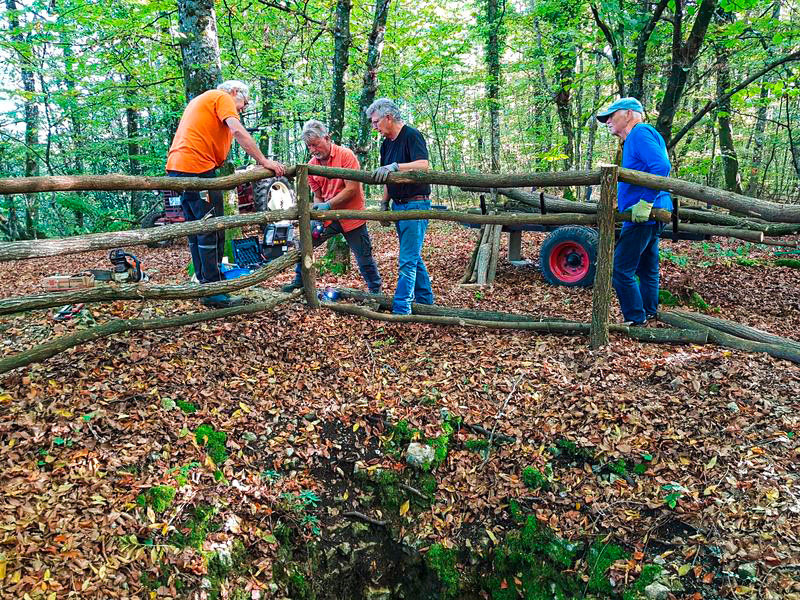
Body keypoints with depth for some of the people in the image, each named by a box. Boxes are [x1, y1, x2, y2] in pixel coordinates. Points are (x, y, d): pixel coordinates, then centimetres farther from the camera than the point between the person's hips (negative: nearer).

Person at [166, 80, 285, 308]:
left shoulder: (202, 100, 32)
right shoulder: (223, 97, 3)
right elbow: (238, 131, -13)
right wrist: (264, 161, -14)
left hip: (177, 166, 10)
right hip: (198, 167, -10)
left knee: (197, 230, 13)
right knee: (212, 232, -7)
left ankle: (205, 285, 19)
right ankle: (214, 292, -6)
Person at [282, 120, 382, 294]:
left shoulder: (345, 155, -14)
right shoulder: (311, 165, 4)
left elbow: (352, 189, -19)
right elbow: (317, 196, 11)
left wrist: (328, 205, -23)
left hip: (351, 216, -5)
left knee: (364, 258, 0)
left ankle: (376, 292, 16)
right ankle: (299, 282, 17)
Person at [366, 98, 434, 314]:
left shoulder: (412, 136, -12)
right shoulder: (386, 143, 14)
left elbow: (423, 165, -27)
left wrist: (394, 166, -34)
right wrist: (384, 202, 13)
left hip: (416, 205, -9)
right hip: (398, 206, 9)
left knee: (407, 259, -9)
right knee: (413, 256, 15)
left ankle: (401, 310, -7)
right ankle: (425, 300, 26)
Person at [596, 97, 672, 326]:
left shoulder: (640, 133, -11)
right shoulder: (633, 140, 21)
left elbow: (661, 167, -26)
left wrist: (645, 203, -27)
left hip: (643, 215, -11)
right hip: (651, 215, 11)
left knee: (621, 270, -9)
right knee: (647, 268, 18)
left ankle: (635, 320, -2)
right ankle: (649, 313, 28)